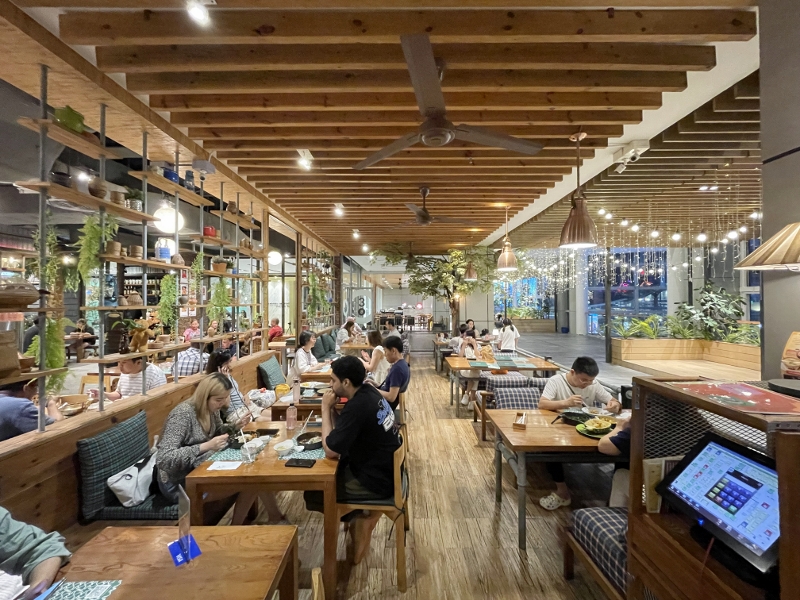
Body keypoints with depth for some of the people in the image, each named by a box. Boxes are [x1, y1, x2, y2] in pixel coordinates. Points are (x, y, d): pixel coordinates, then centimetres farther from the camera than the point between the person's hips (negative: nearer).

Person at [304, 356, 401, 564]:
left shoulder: (357, 406, -29)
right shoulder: (367, 393, -1)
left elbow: (330, 450, -22)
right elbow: (341, 433, 9)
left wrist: (326, 409, -17)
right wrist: (332, 408, -7)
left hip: (377, 480, -8)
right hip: (384, 468, 9)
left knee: (312, 492, 3)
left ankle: (360, 517, 13)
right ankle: (362, 513, 20)